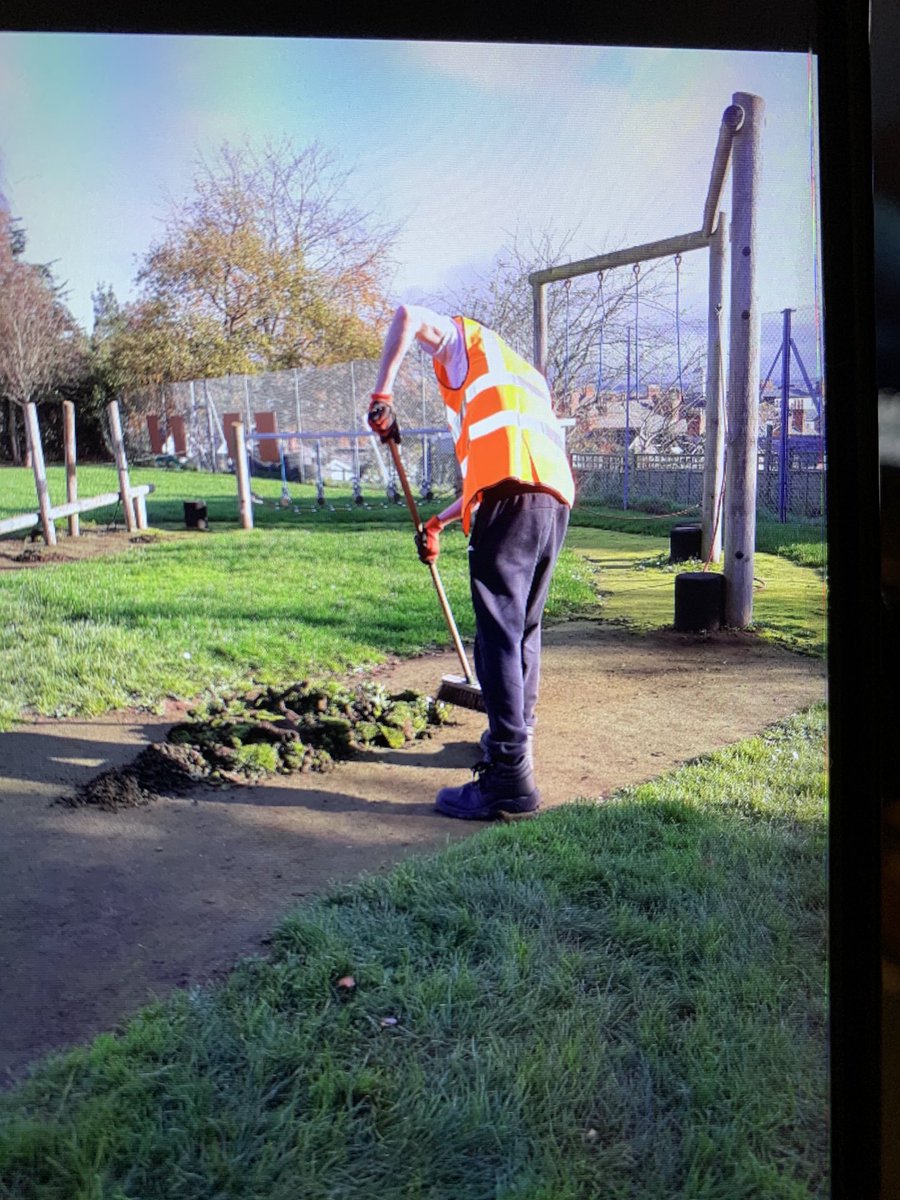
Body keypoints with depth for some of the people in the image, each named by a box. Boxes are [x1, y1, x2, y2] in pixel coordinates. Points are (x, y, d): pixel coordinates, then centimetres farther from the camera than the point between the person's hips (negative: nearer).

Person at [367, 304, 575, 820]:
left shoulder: (470, 340, 21)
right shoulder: (527, 379, 39)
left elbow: (409, 316, 2)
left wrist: (382, 395, 6)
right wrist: (439, 523, 38)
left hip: (511, 499, -8)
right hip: (555, 496, 8)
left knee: (500, 635, -9)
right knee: (526, 628, 19)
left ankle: (510, 777, -10)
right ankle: (518, 736, 31)